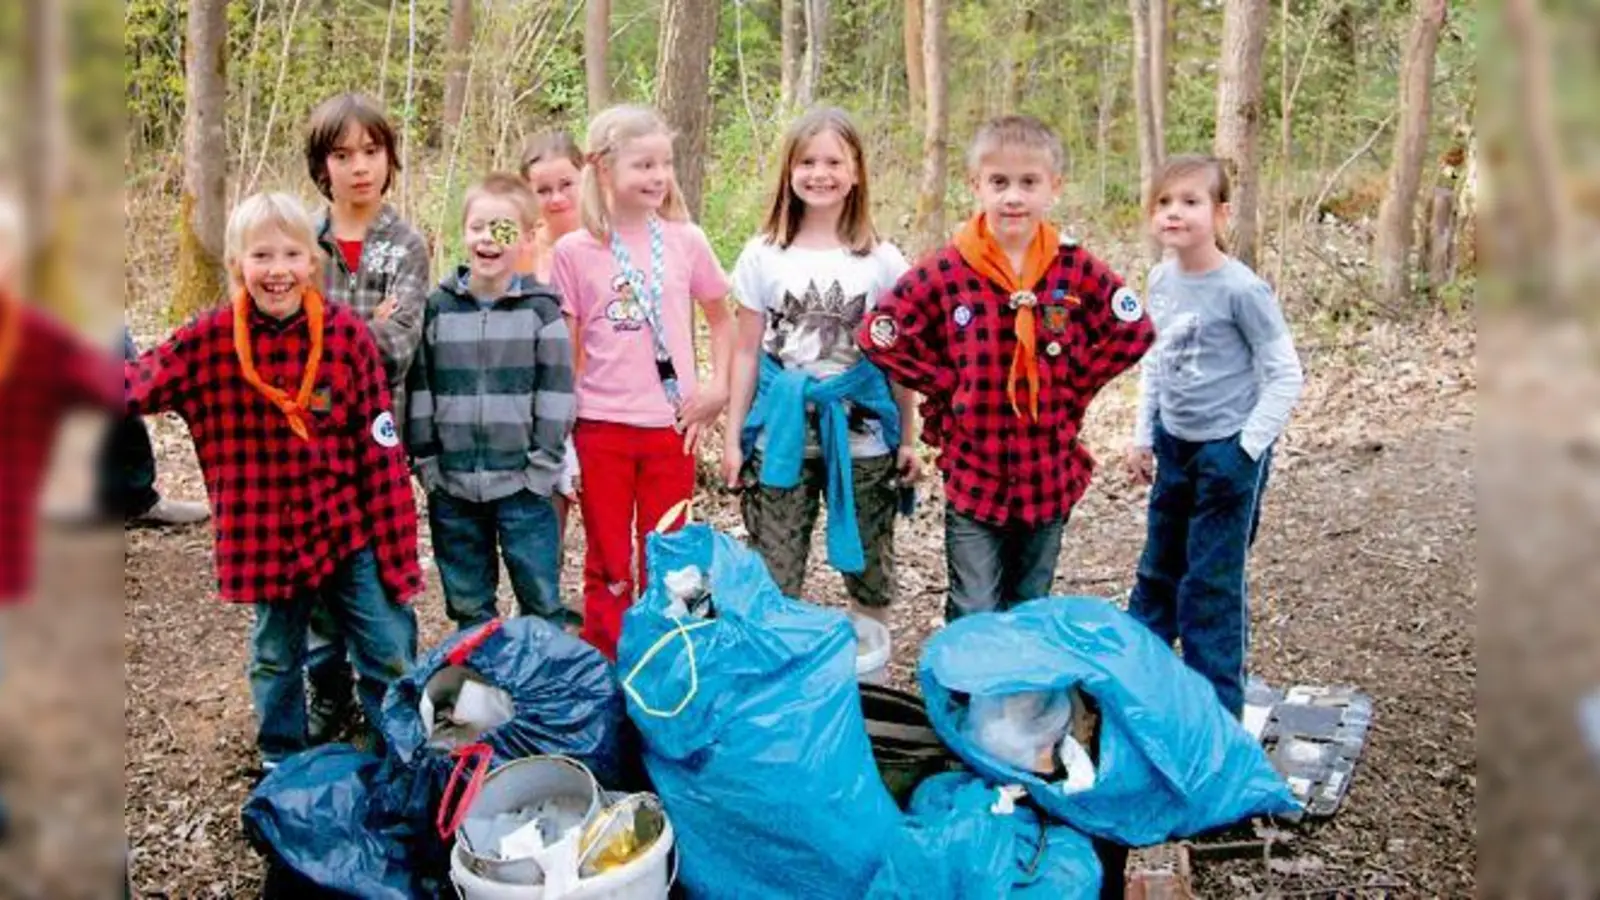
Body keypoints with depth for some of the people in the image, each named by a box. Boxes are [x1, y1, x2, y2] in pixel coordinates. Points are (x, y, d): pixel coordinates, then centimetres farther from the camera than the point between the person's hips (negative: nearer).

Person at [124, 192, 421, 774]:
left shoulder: (347, 334, -10)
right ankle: (282, 763, 39)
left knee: (392, 652, 6)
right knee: (276, 656, 19)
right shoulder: (209, 341, -6)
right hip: (267, 534, 1)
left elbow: (382, 452, -8)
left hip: (347, 526, -1)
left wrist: (397, 554, -7)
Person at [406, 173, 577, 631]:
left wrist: (544, 464, -7)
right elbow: (419, 388, 7)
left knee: (542, 598, 4)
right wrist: (425, 460, 2)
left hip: (522, 485, -2)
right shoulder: (438, 308, 4)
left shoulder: (541, 310, -2)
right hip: (452, 485, 3)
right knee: (466, 604, 13)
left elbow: (556, 392, -3)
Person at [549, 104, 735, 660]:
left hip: (671, 427, 1)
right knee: (608, 568, 9)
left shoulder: (685, 240, 0)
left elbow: (721, 320, 13)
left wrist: (718, 388, 2)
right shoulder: (574, 251, -4)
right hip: (601, 427, -1)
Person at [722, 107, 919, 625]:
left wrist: (907, 438, 5)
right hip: (781, 433, 0)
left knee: (870, 579, 10)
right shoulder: (763, 256, 1)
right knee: (772, 581, 4)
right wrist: (733, 438, 4)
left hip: (861, 433, 0)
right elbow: (747, 353, 5)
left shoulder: (882, 260, 1)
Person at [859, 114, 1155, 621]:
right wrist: (946, 387, -7)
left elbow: (1133, 333, 4)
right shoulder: (944, 273, -11)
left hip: (1051, 478, 2)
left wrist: (1075, 384, -3)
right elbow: (879, 336, -6)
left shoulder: (1078, 270, -6)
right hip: (973, 478, -2)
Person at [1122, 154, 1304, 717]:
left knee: (1212, 582, 0)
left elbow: (1285, 376, -14)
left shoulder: (1242, 289, -18)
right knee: (1158, 570, 19)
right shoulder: (1161, 280, 2)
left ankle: (1216, 706, 13)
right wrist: (1143, 436, 12)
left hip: (1229, 452, -7)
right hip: (1174, 447, 7)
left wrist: (1247, 450, -17)